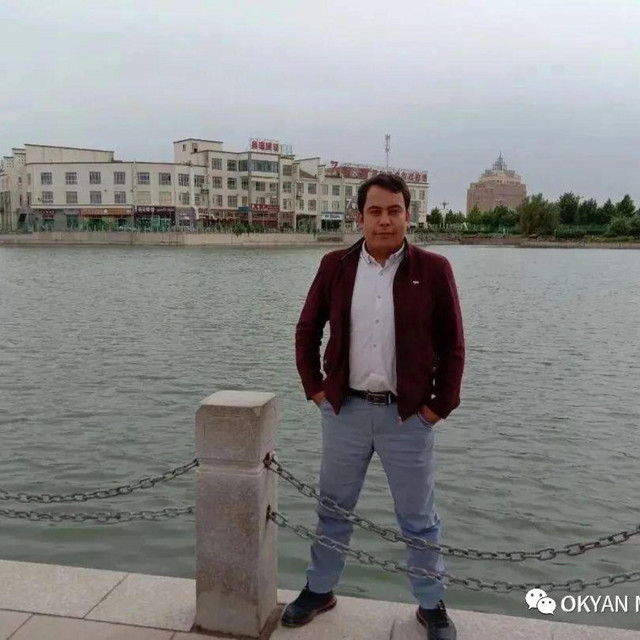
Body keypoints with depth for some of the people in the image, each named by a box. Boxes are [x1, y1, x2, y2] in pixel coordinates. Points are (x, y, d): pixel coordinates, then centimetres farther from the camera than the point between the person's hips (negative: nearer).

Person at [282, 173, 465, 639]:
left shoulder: (433, 269, -6)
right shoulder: (335, 267, 0)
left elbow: (453, 344, -2)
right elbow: (307, 330, 9)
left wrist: (442, 404, -5)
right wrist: (314, 387, 3)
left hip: (408, 415, -2)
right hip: (345, 410, 2)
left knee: (419, 519, 12)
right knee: (333, 509, 18)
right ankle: (320, 589, 38)